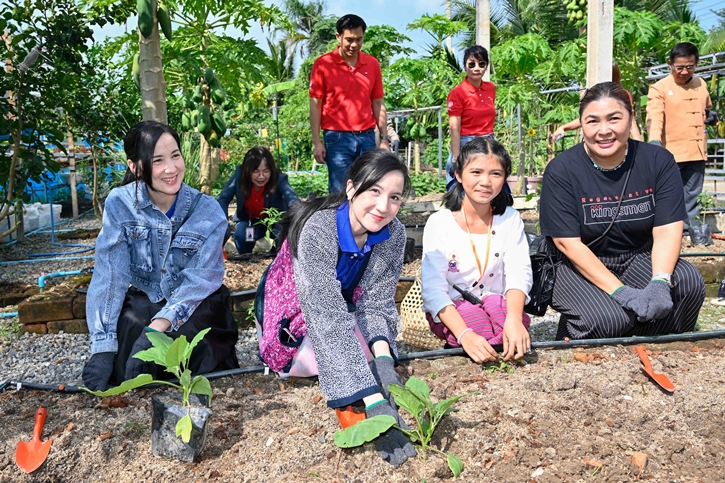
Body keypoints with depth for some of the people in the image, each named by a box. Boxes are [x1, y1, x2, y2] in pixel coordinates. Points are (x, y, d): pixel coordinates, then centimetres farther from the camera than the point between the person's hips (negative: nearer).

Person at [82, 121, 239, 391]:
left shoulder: (207, 211, -13)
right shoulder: (119, 203, -11)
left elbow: (199, 280, -20)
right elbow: (110, 274, -16)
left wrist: (157, 328, -35)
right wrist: (102, 347, -26)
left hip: (196, 306, -1)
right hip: (144, 301, 1)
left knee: (185, 332, -32)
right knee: (128, 324, -29)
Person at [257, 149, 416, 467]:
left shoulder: (394, 234, -20)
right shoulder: (318, 229, -37)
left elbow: (376, 303, -16)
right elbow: (329, 317, -44)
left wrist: (383, 358, -37)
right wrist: (374, 402, -51)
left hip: (344, 307, 5)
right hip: (294, 312, -4)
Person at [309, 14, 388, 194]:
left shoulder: (372, 64, 8)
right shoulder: (323, 64, -2)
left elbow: (378, 104, 12)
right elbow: (315, 105, -1)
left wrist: (384, 138, 6)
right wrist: (316, 142, -6)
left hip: (367, 137, 3)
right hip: (337, 137, -3)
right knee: (340, 192, -1)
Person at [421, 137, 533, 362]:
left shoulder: (510, 219, -2)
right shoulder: (439, 223, -11)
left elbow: (519, 274, -14)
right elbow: (434, 289, -19)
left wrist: (514, 319, -35)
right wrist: (465, 334, -35)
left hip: (497, 304, 2)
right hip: (450, 312, -2)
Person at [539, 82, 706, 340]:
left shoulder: (658, 161, -5)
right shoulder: (561, 170, -14)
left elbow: (667, 230, -11)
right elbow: (567, 243, -18)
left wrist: (660, 282, -30)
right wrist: (620, 291, -26)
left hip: (637, 258, 4)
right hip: (577, 265, -3)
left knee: (689, 282, -24)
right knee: (609, 319, -31)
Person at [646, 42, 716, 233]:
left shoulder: (701, 85, 13)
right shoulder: (659, 88, -7)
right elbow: (654, 117, -20)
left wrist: (712, 117, 6)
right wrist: (654, 140, -37)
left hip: (697, 152, 6)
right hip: (670, 153, -6)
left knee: (693, 196, 13)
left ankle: (689, 229, 24)